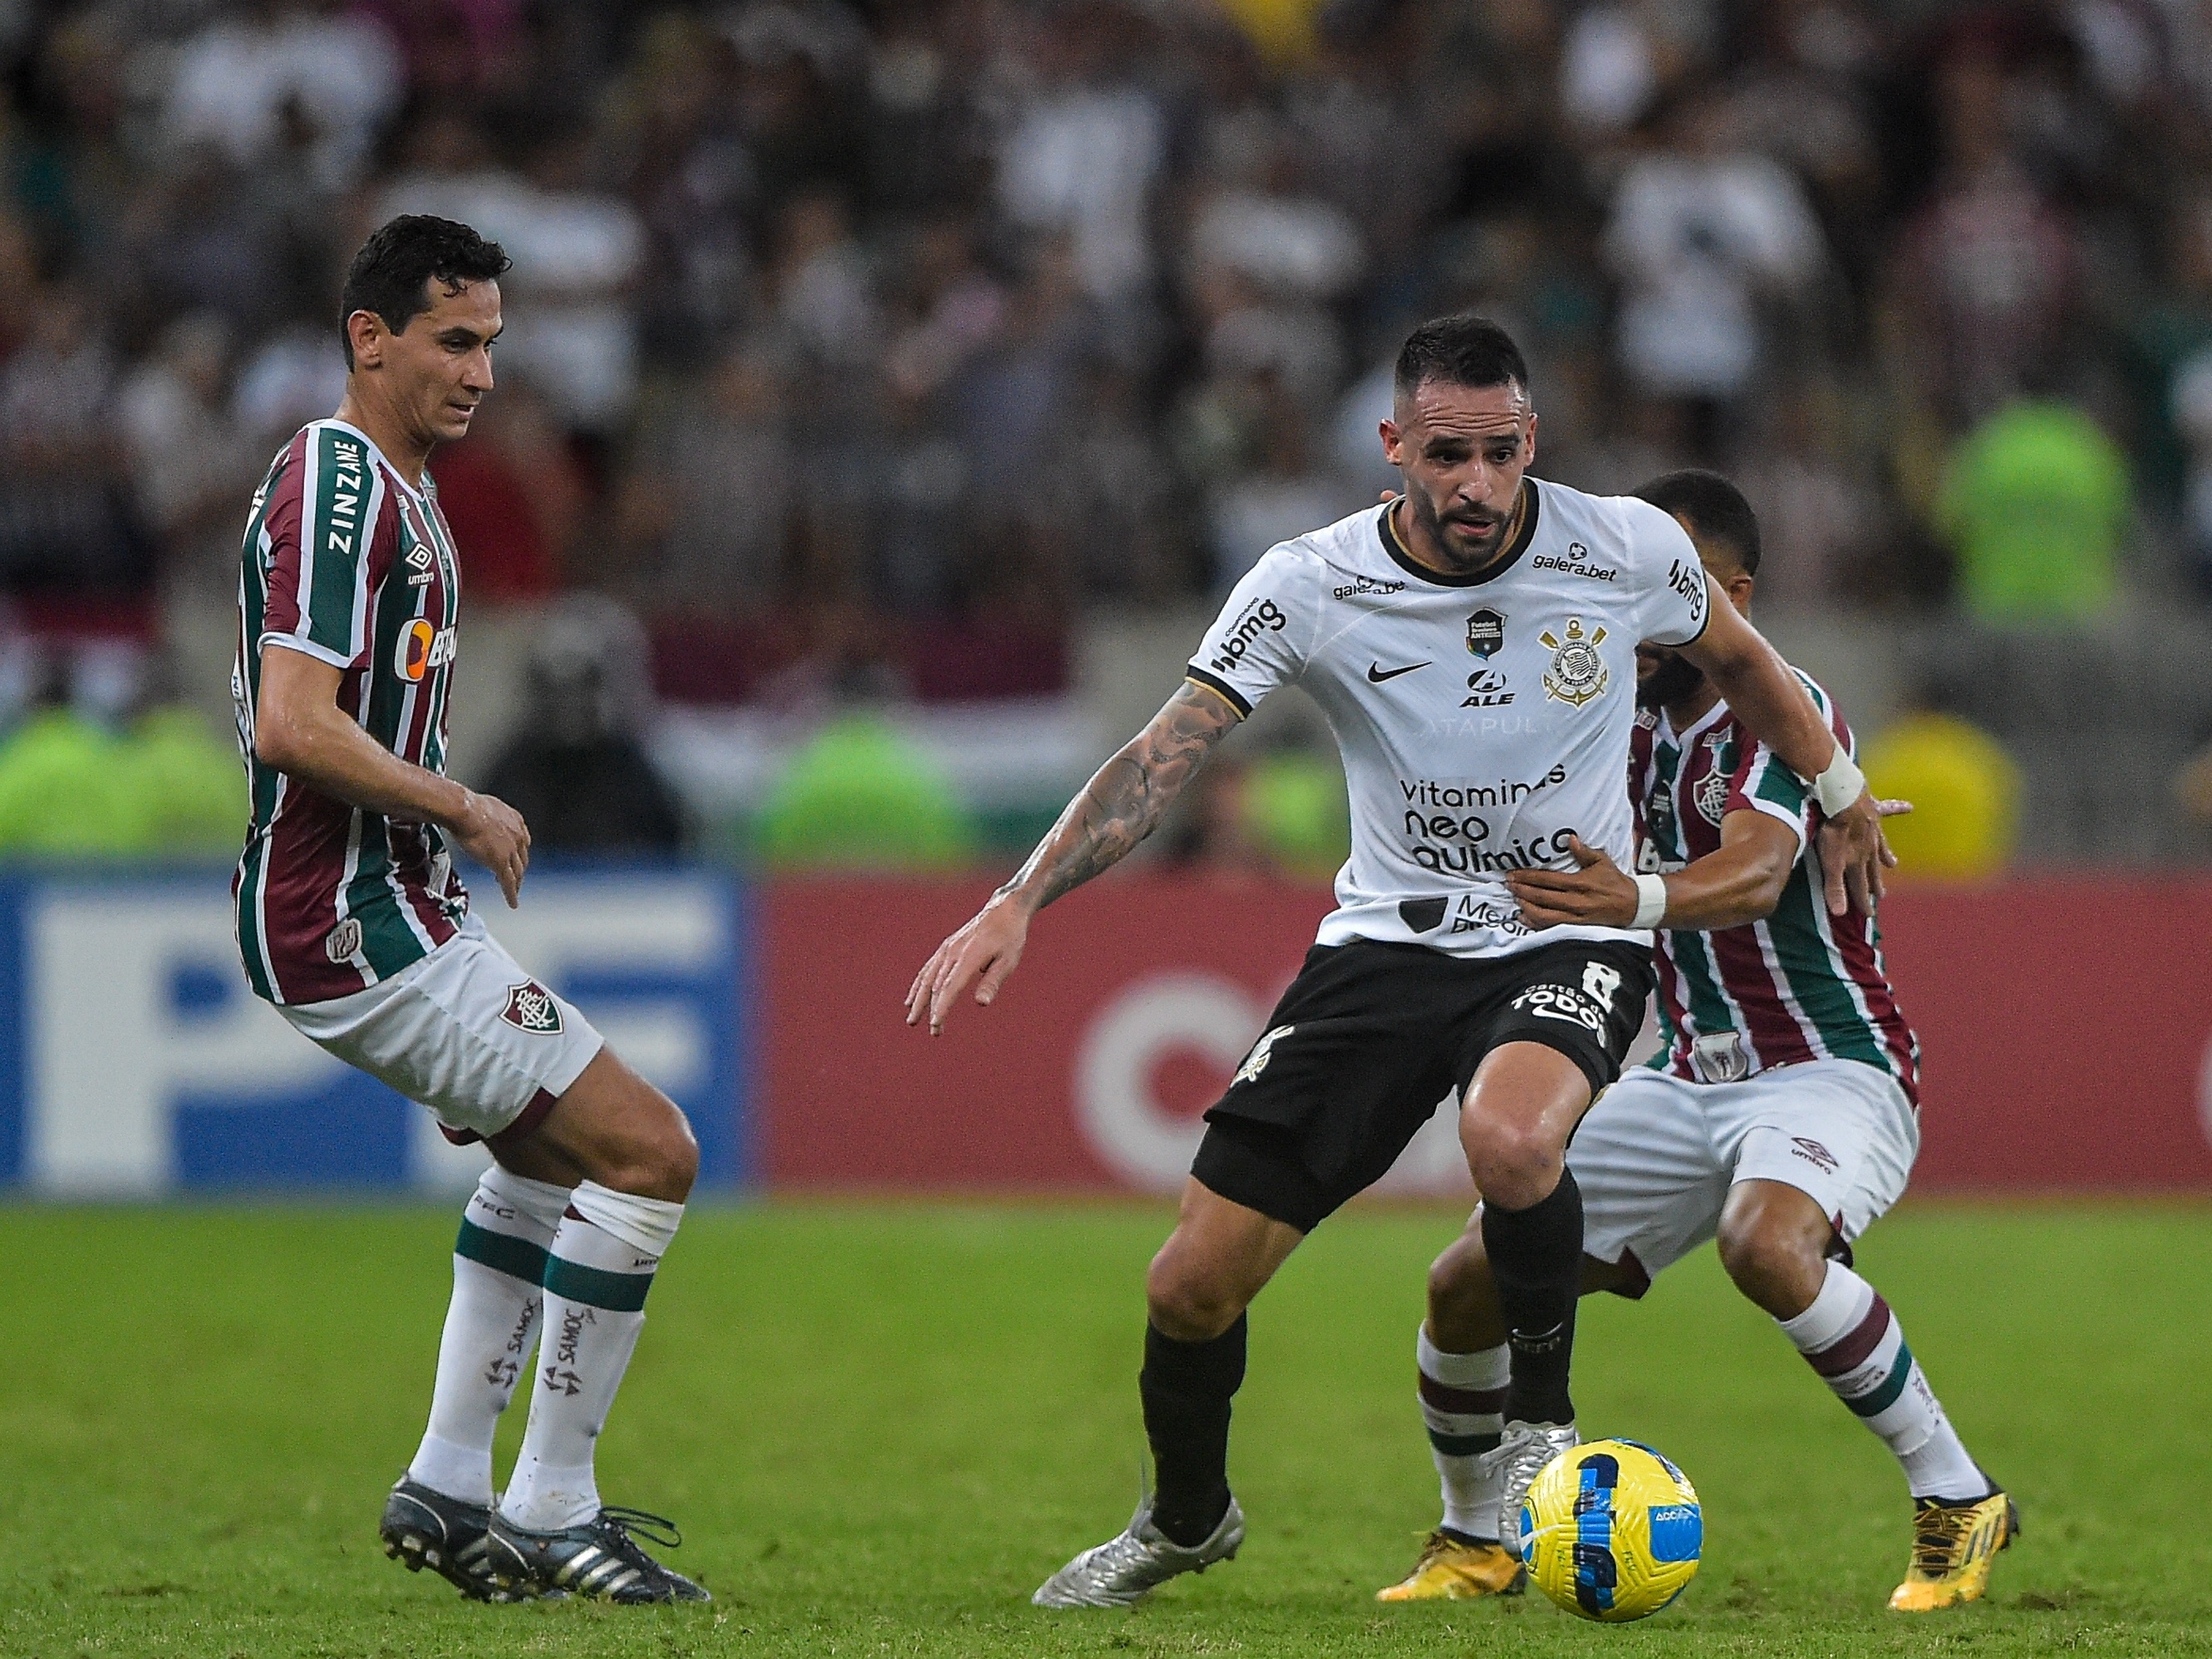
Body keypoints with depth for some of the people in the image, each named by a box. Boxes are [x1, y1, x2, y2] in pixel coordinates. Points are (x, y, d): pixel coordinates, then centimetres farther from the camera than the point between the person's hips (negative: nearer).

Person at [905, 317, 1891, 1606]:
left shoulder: (1629, 550, -10)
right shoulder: (1309, 587, -12)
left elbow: (1738, 656, 11)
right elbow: (1166, 752, -14)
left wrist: (1840, 796, 24)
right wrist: (1020, 903, -25)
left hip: (1574, 940, -2)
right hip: (1390, 942, 2)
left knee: (1508, 1135, -38)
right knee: (1194, 1284, -2)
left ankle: (1545, 1424, -10)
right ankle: (1187, 1520, 29)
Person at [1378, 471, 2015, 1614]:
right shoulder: (1639, 724, 8)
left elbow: (1753, 876, -33)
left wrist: (1638, 898, -55)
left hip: (1832, 1070, -7)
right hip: (1689, 1080, 7)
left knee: (1766, 1242, -38)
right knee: (1468, 1280, -3)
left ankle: (1957, 1502, -23)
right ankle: (1475, 1545, 21)